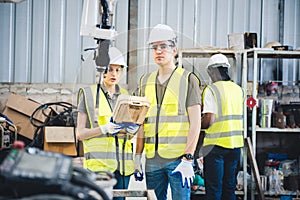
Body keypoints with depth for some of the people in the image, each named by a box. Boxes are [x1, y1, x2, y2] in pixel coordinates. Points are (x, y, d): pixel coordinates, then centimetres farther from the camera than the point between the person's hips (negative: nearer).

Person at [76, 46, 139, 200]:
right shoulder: (89, 94, 3)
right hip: (99, 161, -4)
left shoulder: (125, 96, 16)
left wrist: (132, 130, 0)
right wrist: (104, 129, -16)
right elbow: (80, 134, 0)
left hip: (122, 162, 5)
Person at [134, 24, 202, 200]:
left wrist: (187, 159, -14)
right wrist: (137, 156, 10)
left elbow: (195, 123, -6)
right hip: (152, 159, 5)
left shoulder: (188, 79, 0)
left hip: (178, 157, -5)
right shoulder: (146, 81, 15)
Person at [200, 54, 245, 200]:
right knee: (229, 187, 13)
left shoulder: (211, 89, -10)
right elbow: (238, 116, 14)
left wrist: (199, 125, 3)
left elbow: (209, 120, -17)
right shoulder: (239, 90, 9)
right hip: (236, 144, 6)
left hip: (216, 144, -6)